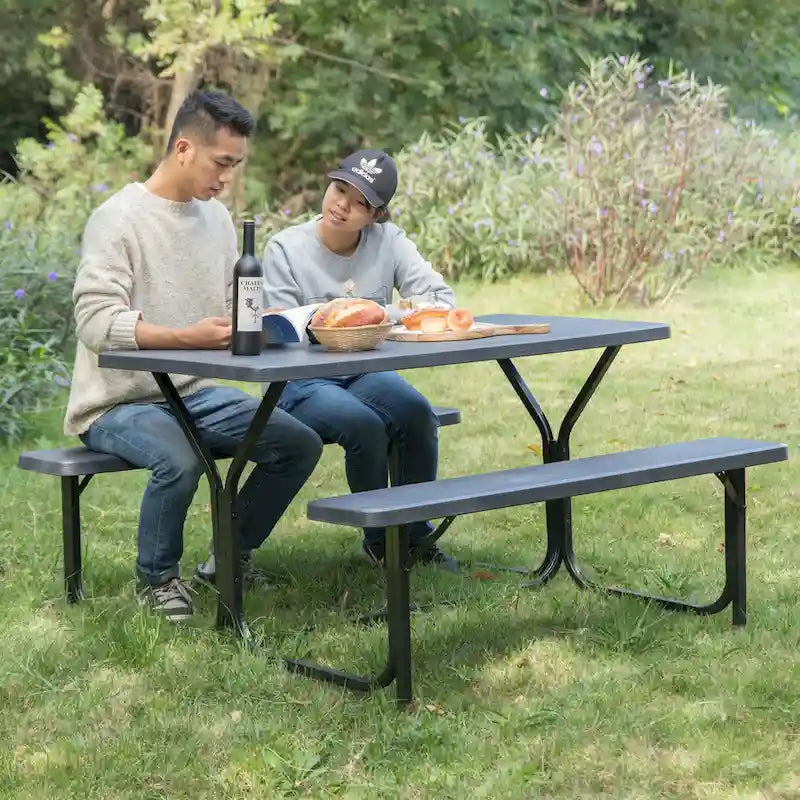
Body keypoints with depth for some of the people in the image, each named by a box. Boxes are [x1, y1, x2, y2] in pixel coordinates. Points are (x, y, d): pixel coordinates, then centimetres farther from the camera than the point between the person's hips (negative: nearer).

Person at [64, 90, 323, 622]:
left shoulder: (217, 217, 9)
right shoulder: (118, 219, -14)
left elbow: (232, 307, 14)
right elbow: (96, 322, -23)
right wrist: (189, 337, -35)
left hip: (193, 393, 7)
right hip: (117, 403, -7)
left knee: (300, 443, -7)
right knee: (180, 460, -35)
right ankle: (157, 579, -7)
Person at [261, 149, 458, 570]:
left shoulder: (388, 241, 2)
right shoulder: (285, 249, -6)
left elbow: (441, 297, -5)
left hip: (365, 372, 3)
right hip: (300, 383, -3)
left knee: (417, 413, -27)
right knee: (364, 425, -32)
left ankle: (415, 533, -6)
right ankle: (379, 538, -8)